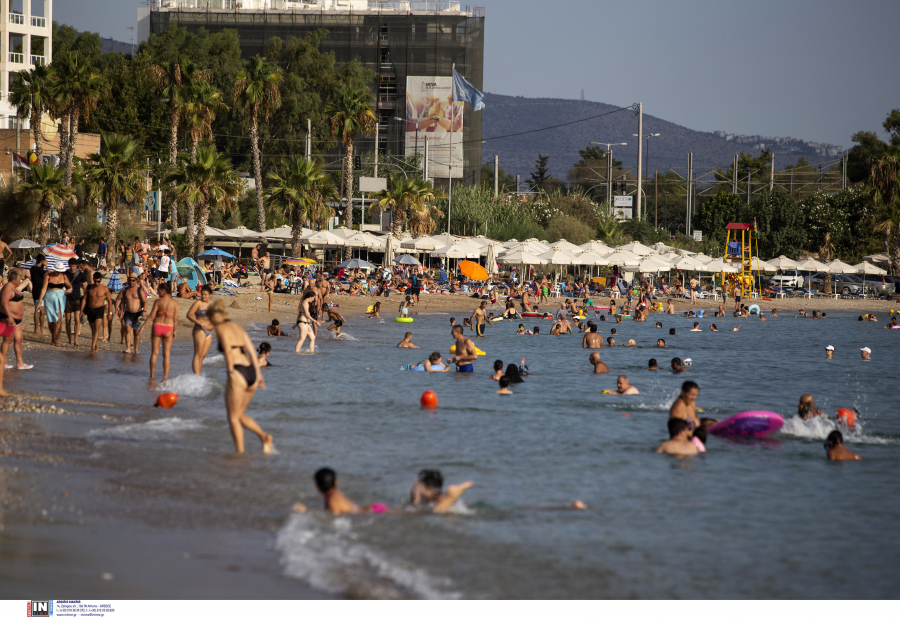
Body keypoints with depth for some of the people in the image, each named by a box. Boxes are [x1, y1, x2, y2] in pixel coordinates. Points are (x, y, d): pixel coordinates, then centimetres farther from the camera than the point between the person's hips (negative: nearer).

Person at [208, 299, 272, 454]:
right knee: (239, 415, 19)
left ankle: (240, 452, 4)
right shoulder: (237, 327, 19)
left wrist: (231, 372, -21)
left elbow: (228, 350, -20)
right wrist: (258, 373, 16)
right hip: (251, 372, 8)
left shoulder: (221, 328, -4)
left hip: (238, 373, -8)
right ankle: (264, 436, 2)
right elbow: (252, 350, 16)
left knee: (233, 418, 5)